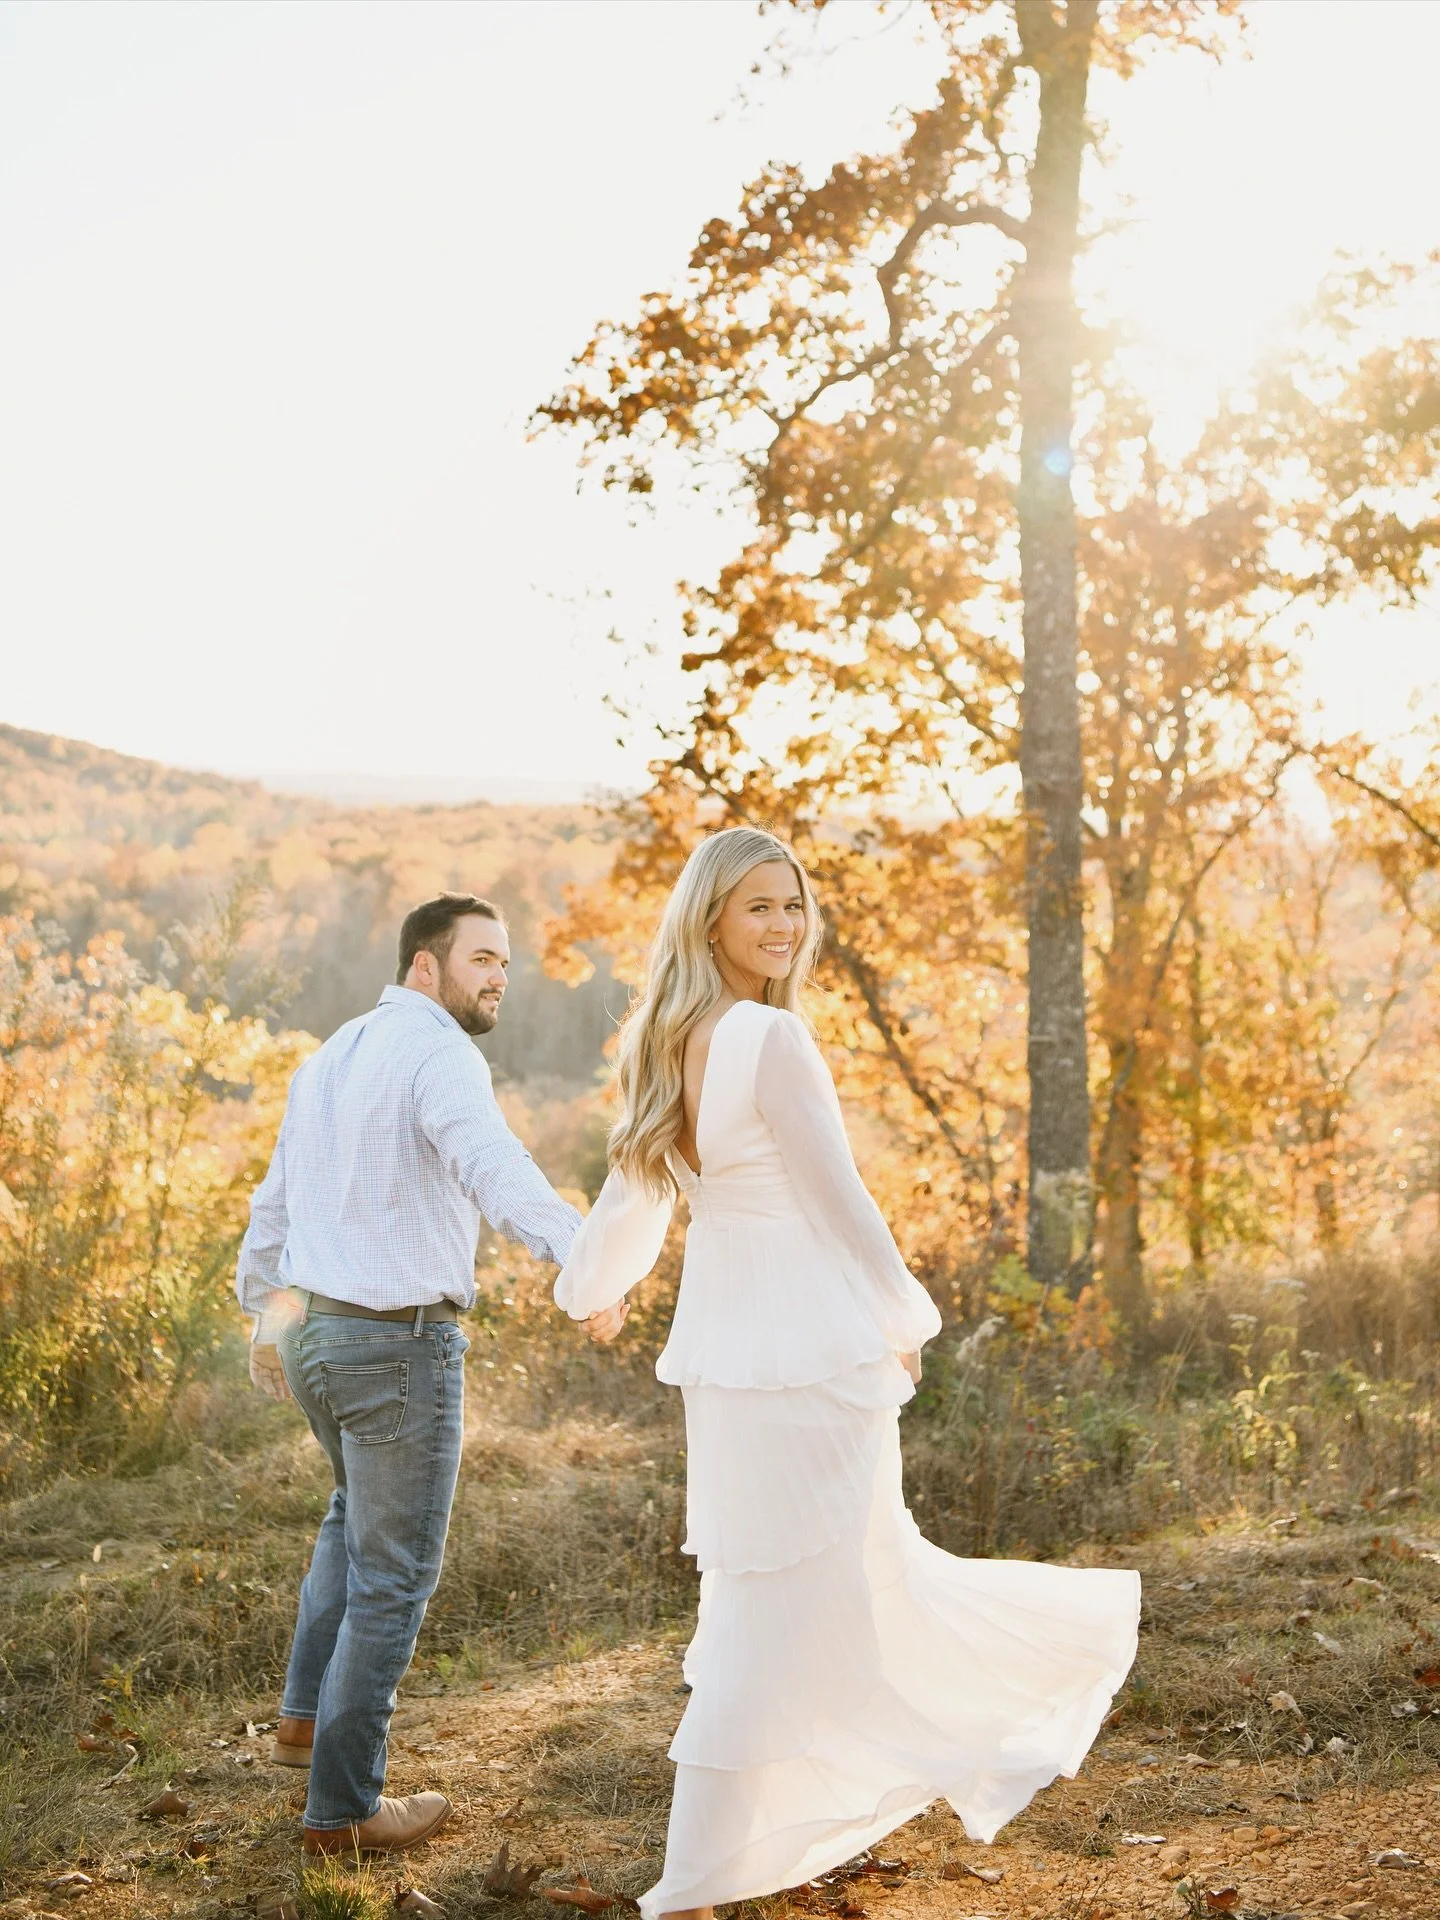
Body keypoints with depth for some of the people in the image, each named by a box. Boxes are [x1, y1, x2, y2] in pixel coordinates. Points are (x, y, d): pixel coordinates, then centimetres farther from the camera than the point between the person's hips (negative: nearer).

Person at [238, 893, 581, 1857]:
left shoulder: (332, 1057, 13)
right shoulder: (440, 1055, -15)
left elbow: (276, 1199, 23)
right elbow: (494, 1168, -36)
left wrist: (267, 1313, 36)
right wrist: (580, 1255, -51)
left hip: (316, 1332, 9)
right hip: (401, 1344, -9)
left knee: (360, 1509, 33)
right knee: (393, 1576, 4)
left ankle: (308, 1714, 39)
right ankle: (344, 1806, 13)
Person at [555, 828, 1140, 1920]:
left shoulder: (670, 1043, 8)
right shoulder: (773, 1040, -18)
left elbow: (634, 1187, 20)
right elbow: (837, 1197, -14)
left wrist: (598, 1287, 38)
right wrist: (903, 1318, 1)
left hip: (727, 1345, 9)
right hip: (808, 1349, -9)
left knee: (870, 1564, 23)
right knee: (789, 1612, 0)